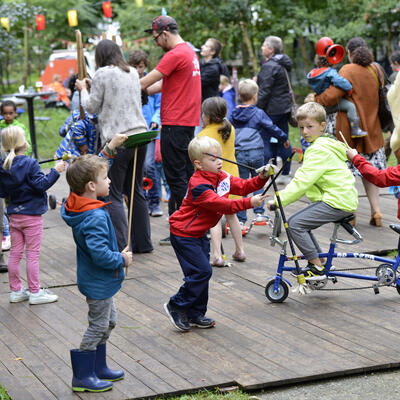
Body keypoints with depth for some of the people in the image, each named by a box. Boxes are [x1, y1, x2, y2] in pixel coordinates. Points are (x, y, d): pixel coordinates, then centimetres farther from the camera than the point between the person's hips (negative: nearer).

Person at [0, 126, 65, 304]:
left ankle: (16, 291, 20)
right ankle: (35, 292, 7)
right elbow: (41, 184, -20)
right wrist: (55, 171, -14)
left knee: (15, 253, 12)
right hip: (32, 216, -6)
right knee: (32, 254, 1)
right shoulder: (30, 164, -16)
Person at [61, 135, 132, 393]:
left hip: (99, 280, 10)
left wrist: (110, 147, 15)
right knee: (98, 326, 2)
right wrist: (122, 259, -18)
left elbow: (93, 168, 15)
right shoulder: (95, 217, -29)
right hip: (98, 282, -10)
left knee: (109, 321, 21)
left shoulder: (78, 205, 0)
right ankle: (83, 377, 12)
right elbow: (100, 253, -34)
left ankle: (98, 367, 32)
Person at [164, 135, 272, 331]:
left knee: (202, 272, 11)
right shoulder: (198, 185, -25)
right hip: (184, 234, -9)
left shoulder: (221, 177, 3)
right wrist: (249, 203, -37)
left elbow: (242, 186, 3)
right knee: (201, 271, -12)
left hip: (199, 233, 9)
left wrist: (261, 178, -14)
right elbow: (221, 205, -32)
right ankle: (176, 306, 3)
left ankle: (195, 314, 20)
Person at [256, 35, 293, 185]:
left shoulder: (269, 66, -15)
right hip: (285, 107, 9)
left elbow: (265, 91, -19)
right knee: (283, 140, 12)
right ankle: (285, 175, 17)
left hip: (272, 109, -9)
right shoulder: (283, 64, 14)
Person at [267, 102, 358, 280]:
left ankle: (317, 267, -8)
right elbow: (304, 179, 22)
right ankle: (319, 262, 23)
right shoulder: (324, 144, 19)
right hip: (343, 198, 11)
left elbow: (303, 181, -22)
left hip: (337, 202, -11)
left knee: (295, 223, -14)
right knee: (299, 221, 17)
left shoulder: (319, 150, -16)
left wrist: (279, 200, -19)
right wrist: (286, 192, 12)